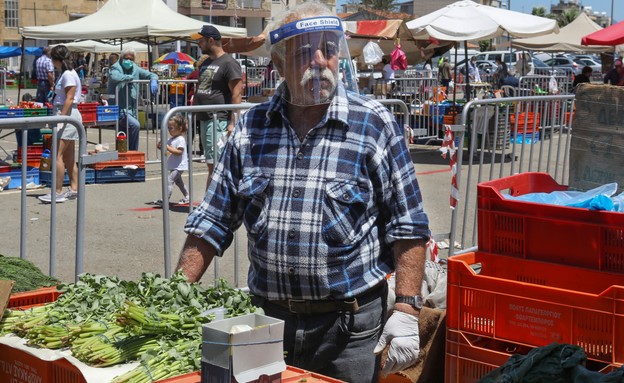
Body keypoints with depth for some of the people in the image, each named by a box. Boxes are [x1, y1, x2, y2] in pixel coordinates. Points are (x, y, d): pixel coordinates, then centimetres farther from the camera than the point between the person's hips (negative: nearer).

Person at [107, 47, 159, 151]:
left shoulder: (135, 69, 13)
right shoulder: (116, 68, -6)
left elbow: (151, 75, 20)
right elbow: (114, 77, -29)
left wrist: (153, 81, -4)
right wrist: (130, 77, -16)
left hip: (131, 109, 7)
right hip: (119, 109, -7)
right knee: (135, 125, -27)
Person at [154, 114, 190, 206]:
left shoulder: (180, 139, -17)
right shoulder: (171, 139, 11)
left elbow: (179, 152, -25)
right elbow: (167, 152, 16)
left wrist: (168, 147, -29)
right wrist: (161, 147, -3)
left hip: (178, 166, -11)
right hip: (174, 167, 11)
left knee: (169, 180, -18)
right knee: (178, 181, 22)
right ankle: (187, 197, 35)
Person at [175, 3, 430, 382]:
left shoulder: (375, 125, -6)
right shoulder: (251, 128, 4)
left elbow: (407, 226, -5)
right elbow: (212, 222, 7)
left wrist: (406, 311, -12)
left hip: (350, 324, -3)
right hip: (266, 321, 3)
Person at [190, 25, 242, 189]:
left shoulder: (229, 63, -9)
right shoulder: (205, 64, 19)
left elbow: (237, 94, -15)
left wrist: (233, 122, -20)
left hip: (219, 121, -9)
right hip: (204, 119, 9)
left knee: (216, 165, -11)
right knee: (211, 165, 13)